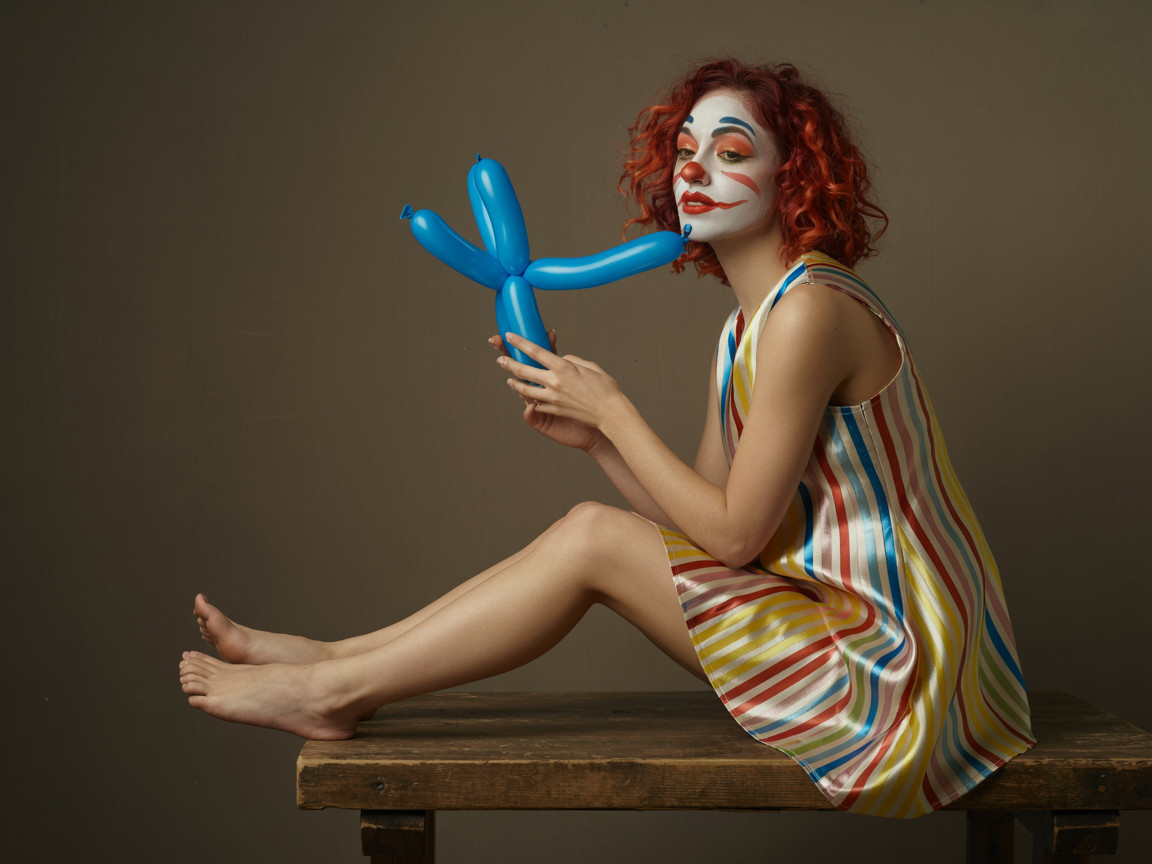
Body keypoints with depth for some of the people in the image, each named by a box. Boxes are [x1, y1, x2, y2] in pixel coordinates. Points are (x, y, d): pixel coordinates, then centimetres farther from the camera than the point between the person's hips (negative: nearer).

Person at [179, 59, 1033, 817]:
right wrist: (593, 435, 0)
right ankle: (332, 659, 10)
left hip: (893, 662, -9)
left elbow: (734, 533, -17)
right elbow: (704, 520, 10)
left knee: (592, 538, -12)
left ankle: (335, 689, 0)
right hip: (857, 622, 9)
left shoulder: (810, 312, -19)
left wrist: (612, 407, -9)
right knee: (594, 531, 4)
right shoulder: (746, 328, 10)